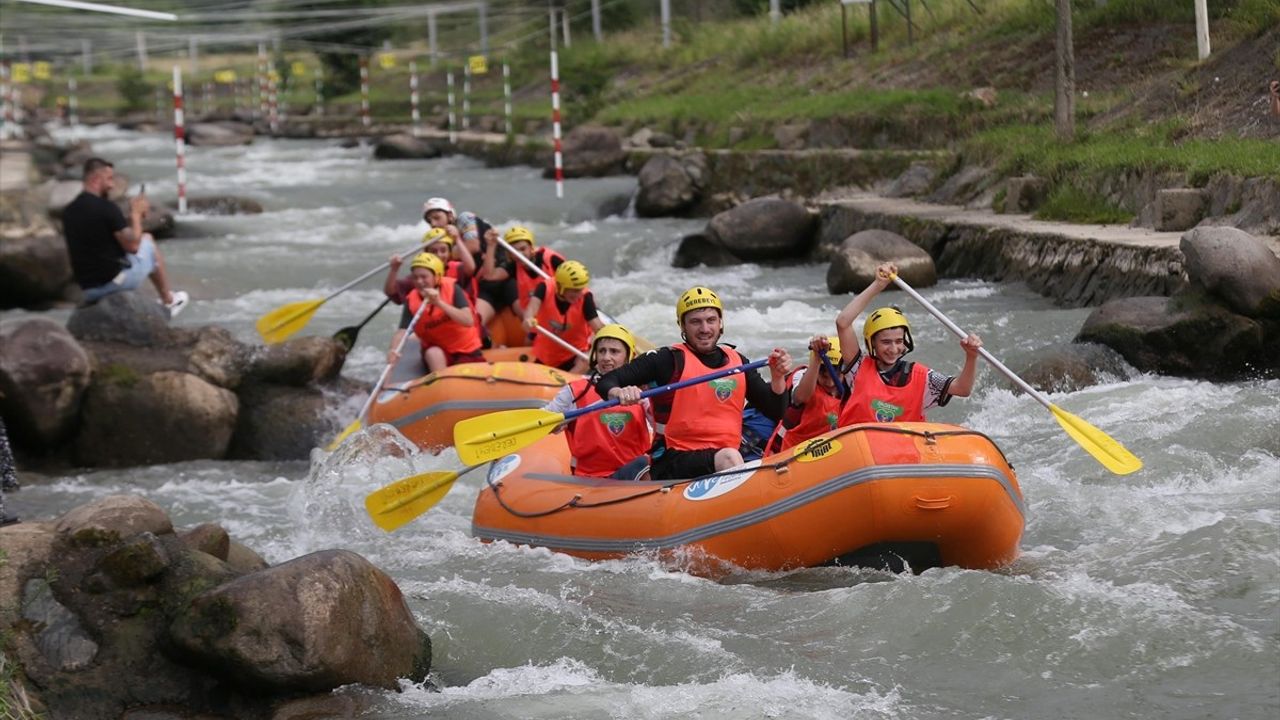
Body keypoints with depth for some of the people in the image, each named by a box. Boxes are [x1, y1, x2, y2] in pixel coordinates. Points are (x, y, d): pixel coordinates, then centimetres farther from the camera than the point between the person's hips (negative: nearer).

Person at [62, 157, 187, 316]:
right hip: (115, 279, -7)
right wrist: (136, 214, 0)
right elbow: (133, 246, -15)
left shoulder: (69, 212, 4)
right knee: (148, 243, 21)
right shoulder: (106, 208, -19)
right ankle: (168, 301, 34)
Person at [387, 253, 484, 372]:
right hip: (437, 348, 0)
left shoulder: (452, 289, -16)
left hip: (466, 349, 0)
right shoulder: (412, 301, -12)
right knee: (433, 353, -31)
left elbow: (469, 321, -27)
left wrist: (440, 303, -36)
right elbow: (402, 331, -23)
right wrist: (394, 351, -45)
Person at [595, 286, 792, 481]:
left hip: (727, 456, 5)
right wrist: (620, 393, -25)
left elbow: (775, 414, 19)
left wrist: (777, 378, 1)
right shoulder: (670, 359, 1)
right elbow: (606, 382, -2)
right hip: (672, 463, -5)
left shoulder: (737, 361, 15)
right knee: (729, 457, -35)